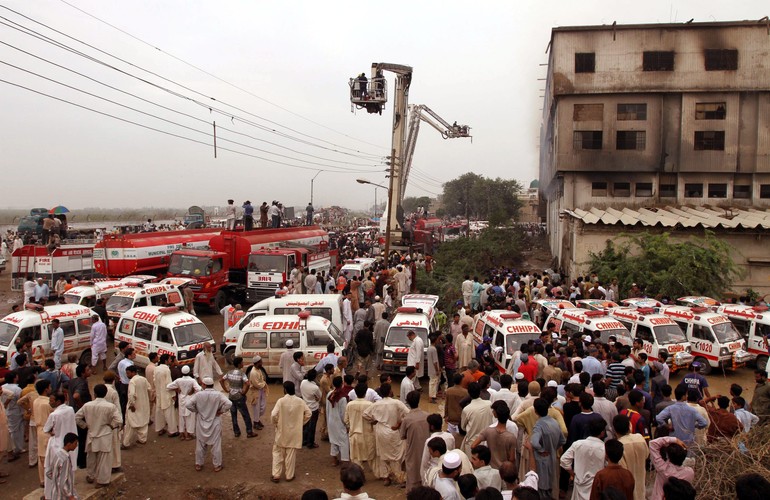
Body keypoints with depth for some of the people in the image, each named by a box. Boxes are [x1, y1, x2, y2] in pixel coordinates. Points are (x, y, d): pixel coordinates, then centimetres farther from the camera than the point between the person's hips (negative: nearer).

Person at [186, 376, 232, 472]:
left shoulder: (198, 394, -12)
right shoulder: (218, 395, -13)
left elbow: (188, 405, -16)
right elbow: (228, 404, -23)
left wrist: (196, 411, -1)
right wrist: (221, 411, -7)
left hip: (201, 424, 1)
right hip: (215, 424, -1)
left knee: (200, 445, 16)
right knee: (216, 445, 10)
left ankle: (199, 464, 28)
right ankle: (217, 465, 18)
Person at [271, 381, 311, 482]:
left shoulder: (281, 401, -16)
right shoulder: (300, 401, -8)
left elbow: (273, 415, -21)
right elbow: (308, 413, -3)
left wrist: (276, 424, -2)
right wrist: (301, 423, 9)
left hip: (282, 432, -2)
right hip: (294, 432, 2)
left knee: (278, 453, 14)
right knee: (291, 454, 12)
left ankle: (276, 475, 15)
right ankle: (289, 475, 20)